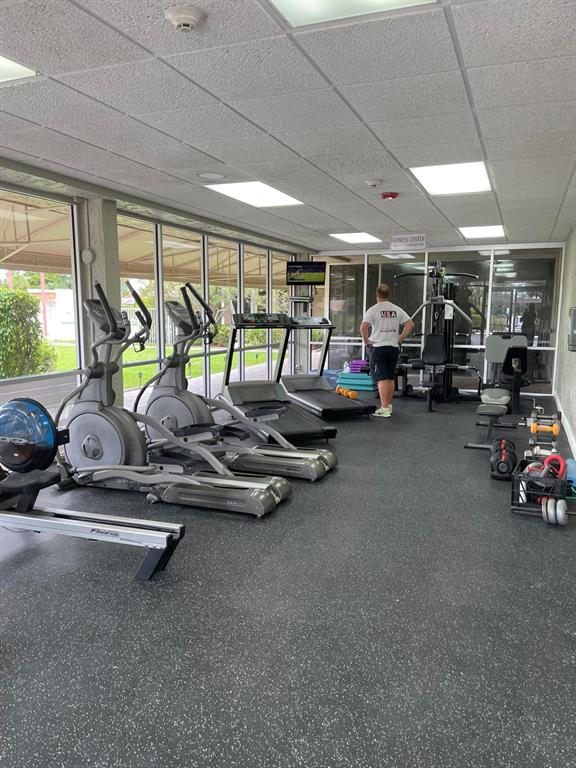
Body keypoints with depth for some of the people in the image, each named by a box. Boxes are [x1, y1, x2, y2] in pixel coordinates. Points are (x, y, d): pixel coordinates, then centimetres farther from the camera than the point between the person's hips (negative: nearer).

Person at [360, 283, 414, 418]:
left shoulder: (373, 310, -7)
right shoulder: (397, 309, 6)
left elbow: (363, 327, -19)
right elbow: (410, 324, 3)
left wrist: (366, 340, -5)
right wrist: (400, 338, 9)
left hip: (378, 347, -4)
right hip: (393, 347, 5)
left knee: (382, 379, -7)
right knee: (390, 378, 15)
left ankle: (384, 409, -12)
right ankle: (388, 405, 24)